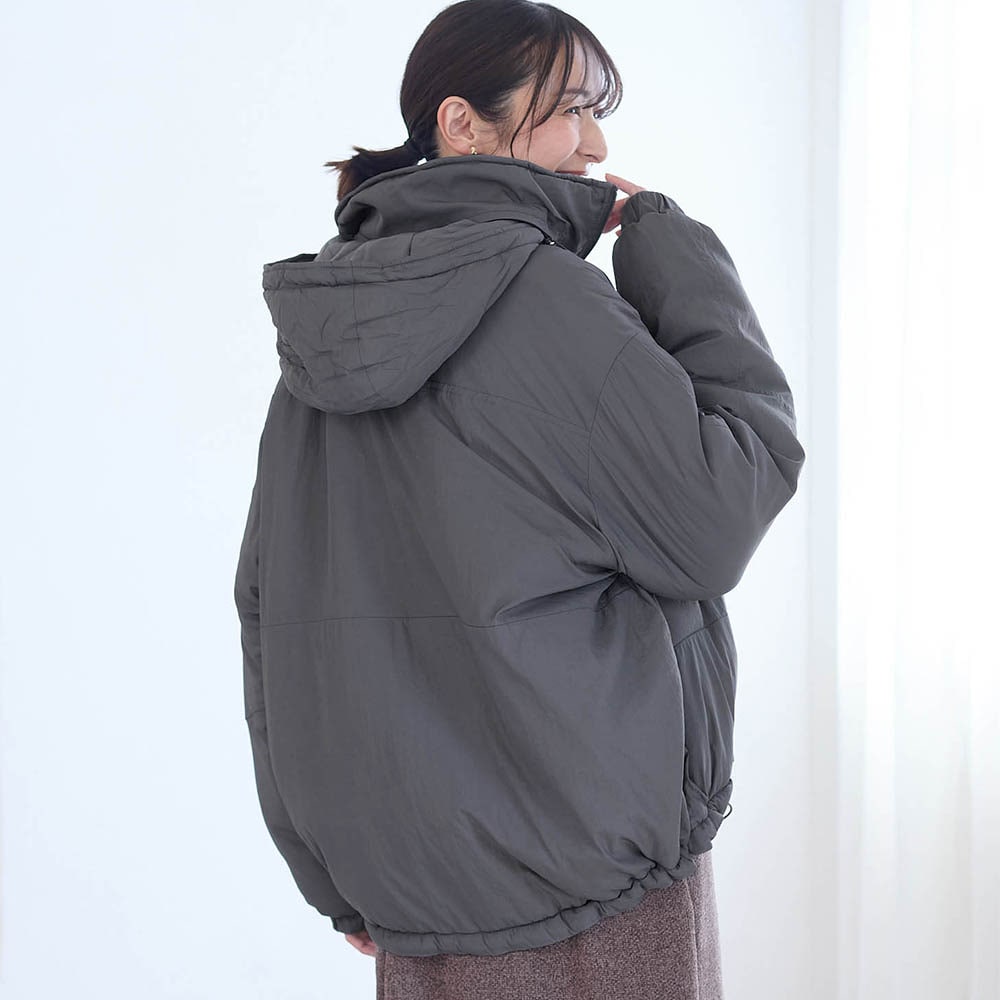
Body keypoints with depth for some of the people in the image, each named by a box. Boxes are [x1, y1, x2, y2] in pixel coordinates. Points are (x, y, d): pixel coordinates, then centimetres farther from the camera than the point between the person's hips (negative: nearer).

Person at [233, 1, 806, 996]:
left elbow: (268, 605, 9)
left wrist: (334, 876, 17)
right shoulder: (541, 292, -15)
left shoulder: (322, 324, 7)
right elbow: (716, 520, -12)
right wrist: (673, 253, -4)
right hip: (591, 868, -7)